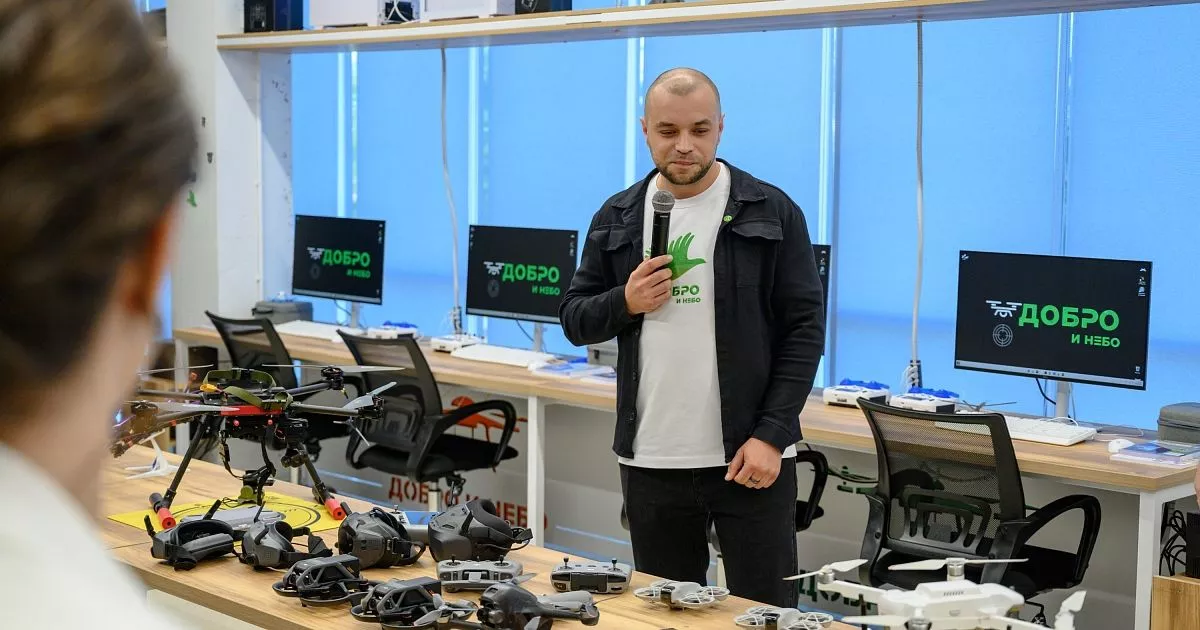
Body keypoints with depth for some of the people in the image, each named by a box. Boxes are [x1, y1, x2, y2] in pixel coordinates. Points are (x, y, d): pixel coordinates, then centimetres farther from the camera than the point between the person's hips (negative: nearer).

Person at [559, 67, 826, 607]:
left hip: (750, 457, -3)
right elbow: (574, 319, 11)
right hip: (650, 461, 3)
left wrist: (772, 434, -13)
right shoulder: (617, 218, 7)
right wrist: (625, 303, -10)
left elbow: (804, 330, -4)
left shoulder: (772, 212, -2)